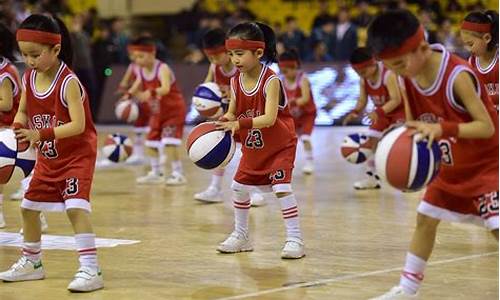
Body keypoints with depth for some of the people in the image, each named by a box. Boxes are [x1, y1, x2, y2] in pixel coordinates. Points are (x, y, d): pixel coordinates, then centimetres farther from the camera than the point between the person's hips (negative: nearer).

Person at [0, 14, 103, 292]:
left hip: (77, 154, -8)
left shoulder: (68, 82, -24)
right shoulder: (28, 78, -3)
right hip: (48, 157, 8)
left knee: (76, 207, -23)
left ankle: (90, 269, -23)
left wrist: (41, 134, -36)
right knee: (29, 206, 15)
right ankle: (31, 263, 35)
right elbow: (23, 111, 9)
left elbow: (78, 125, -29)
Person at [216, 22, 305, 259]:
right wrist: (223, 122, -24)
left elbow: (269, 118, -35)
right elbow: (231, 113, -1)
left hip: (279, 145, -7)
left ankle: (295, 239, -10)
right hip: (252, 147, 7)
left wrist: (239, 124, -44)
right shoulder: (236, 82, -7)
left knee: (282, 187, -18)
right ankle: (241, 235, 29)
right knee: (239, 186, 11)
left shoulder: (271, 81, -25)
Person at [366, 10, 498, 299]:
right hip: (452, 167, 8)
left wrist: (441, 129, -43)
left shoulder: (457, 75, -30)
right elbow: (412, 125, 2)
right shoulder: (407, 79, -9)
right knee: (425, 219, 13)